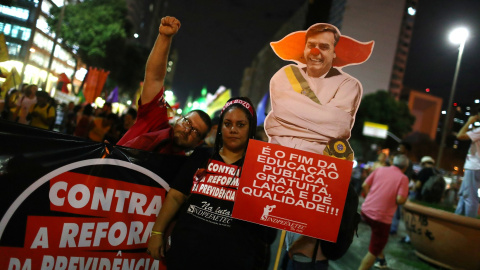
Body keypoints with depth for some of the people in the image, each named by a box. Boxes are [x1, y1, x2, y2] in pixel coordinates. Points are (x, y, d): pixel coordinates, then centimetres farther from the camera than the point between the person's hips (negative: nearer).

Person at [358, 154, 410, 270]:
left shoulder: (380, 169, 6)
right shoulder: (403, 178, -7)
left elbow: (365, 185, 4)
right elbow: (400, 200, -16)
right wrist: (405, 198, 6)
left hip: (366, 210, 5)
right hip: (381, 217, -5)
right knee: (374, 250, 7)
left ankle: (381, 259, 40)